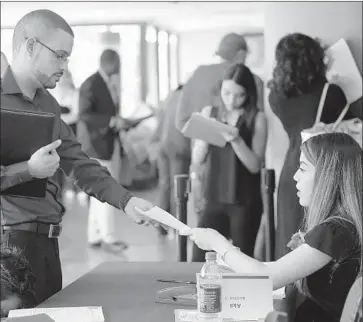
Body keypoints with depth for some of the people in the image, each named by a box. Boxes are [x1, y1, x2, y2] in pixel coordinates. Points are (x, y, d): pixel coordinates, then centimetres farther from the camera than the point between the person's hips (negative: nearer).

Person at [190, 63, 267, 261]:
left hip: (245, 202, -3)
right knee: (199, 259, -3)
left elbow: (255, 165, -10)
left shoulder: (257, 119, -5)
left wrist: (236, 141, -24)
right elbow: (197, 160, 2)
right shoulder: (209, 113, 5)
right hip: (214, 200, 3)